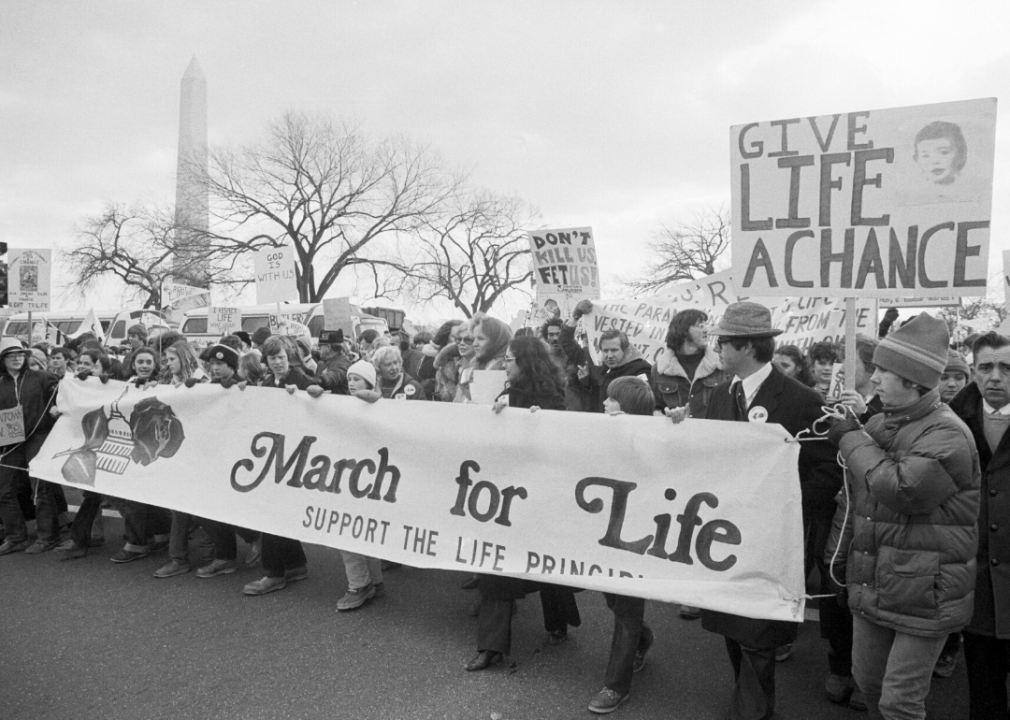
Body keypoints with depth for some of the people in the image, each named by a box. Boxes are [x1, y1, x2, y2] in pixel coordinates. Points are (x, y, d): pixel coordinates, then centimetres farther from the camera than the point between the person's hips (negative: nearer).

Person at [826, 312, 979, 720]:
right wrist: (834, 560, 16)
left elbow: (900, 489, -32)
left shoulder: (948, 436, -17)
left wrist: (853, 440, -18)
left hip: (923, 598, -7)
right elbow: (853, 501, 15)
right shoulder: (877, 426, 6)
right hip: (870, 589, 7)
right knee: (868, 684, 19)